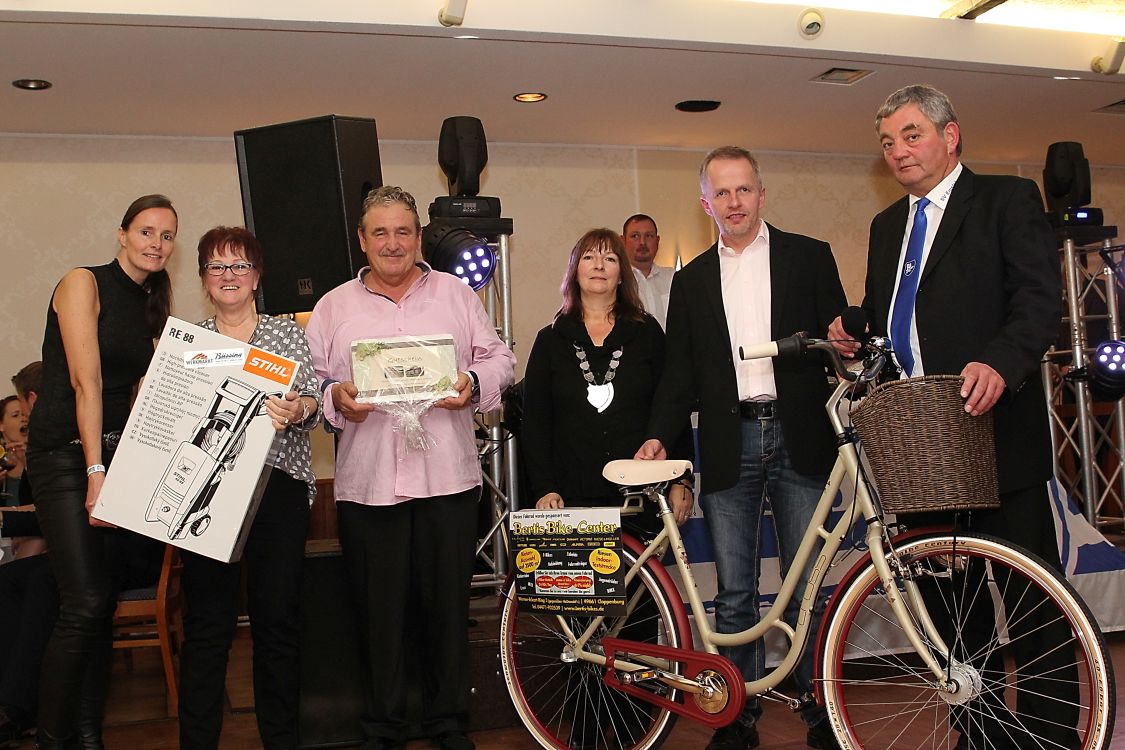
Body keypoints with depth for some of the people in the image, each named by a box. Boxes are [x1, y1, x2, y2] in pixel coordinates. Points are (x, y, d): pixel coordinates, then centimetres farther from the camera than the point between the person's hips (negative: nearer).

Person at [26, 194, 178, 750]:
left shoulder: (151, 307, 14)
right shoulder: (84, 284, -6)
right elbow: (85, 381, -15)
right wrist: (96, 471, -22)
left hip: (117, 452, 6)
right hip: (66, 453, -6)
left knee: (104, 601, 5)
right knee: (85, 604, -11)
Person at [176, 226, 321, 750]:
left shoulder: (289, 335, 12)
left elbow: (316, 401, 2)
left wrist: (297, 409, -20)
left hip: (278, 487, 0)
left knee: (278, 621, 1)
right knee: (207, 623, -1)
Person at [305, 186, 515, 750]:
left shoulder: (456, 294, 12)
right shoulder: (333, 307, 12)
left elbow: (499, 359, 10)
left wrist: (474, 383, -10)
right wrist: (335, 398, -11)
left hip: (448, 476, 0)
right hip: (366, 483, 0)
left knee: (448, 607, 7)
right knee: (379, 613, 6)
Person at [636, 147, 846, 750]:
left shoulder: (809, 257, 9)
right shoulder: (691, 281, 13)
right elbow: (680, 371, 11)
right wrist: (658, 436, 0)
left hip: (798, 438, -1)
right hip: (728, 446, 2)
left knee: (807, 587, 4)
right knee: (733, 592, 5)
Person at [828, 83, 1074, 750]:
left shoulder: (1008, 198, 0)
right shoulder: (888, 225, 20)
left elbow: (1042, 299, -12)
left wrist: (1000, 362, -29)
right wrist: (853, 332, 3)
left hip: (998, 432, -6)